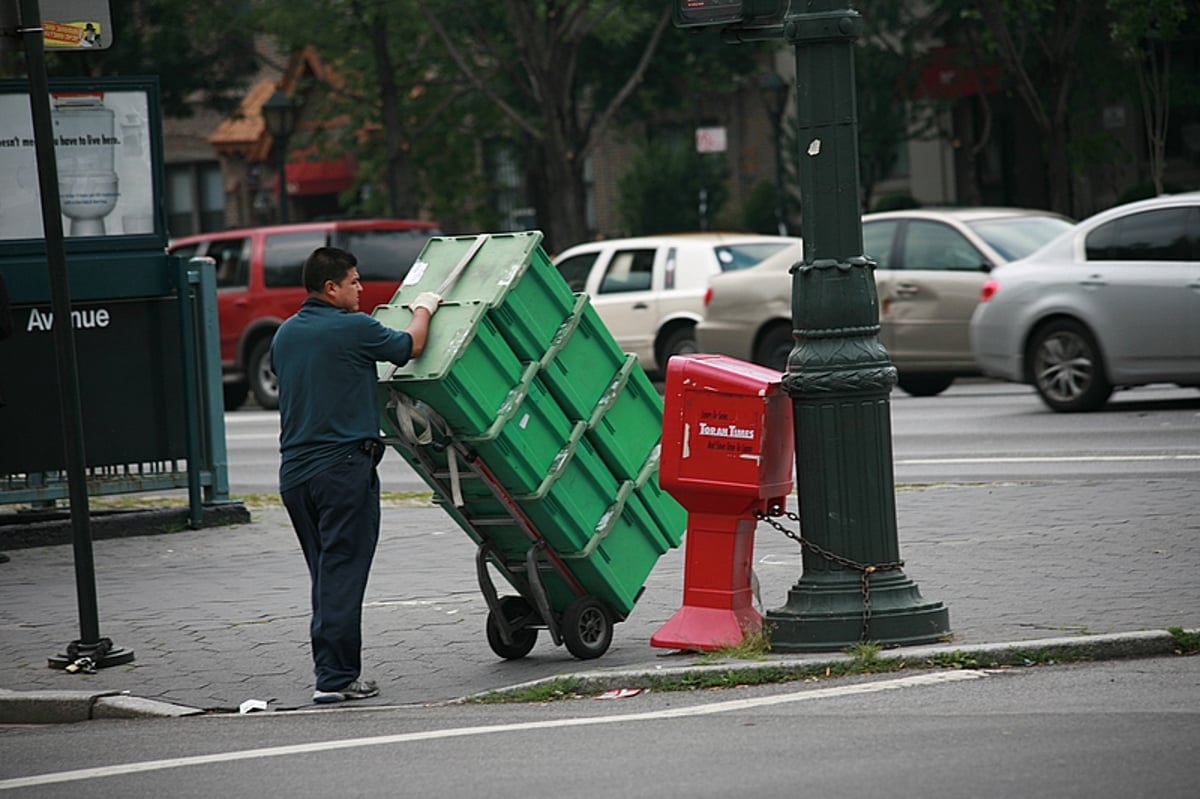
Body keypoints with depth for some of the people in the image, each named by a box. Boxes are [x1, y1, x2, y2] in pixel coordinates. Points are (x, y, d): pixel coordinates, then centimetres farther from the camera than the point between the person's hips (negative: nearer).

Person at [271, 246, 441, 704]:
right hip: (343, 464, -7)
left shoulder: (285, 334, 11)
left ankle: (333, 671, 15)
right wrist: (423, 310, 24)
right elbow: (411, 346, 4)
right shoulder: (354, 328, -10)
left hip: (294, 472, 7)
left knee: (325, 575, 14)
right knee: (342, 575, -5)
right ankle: (336, 678, -7)